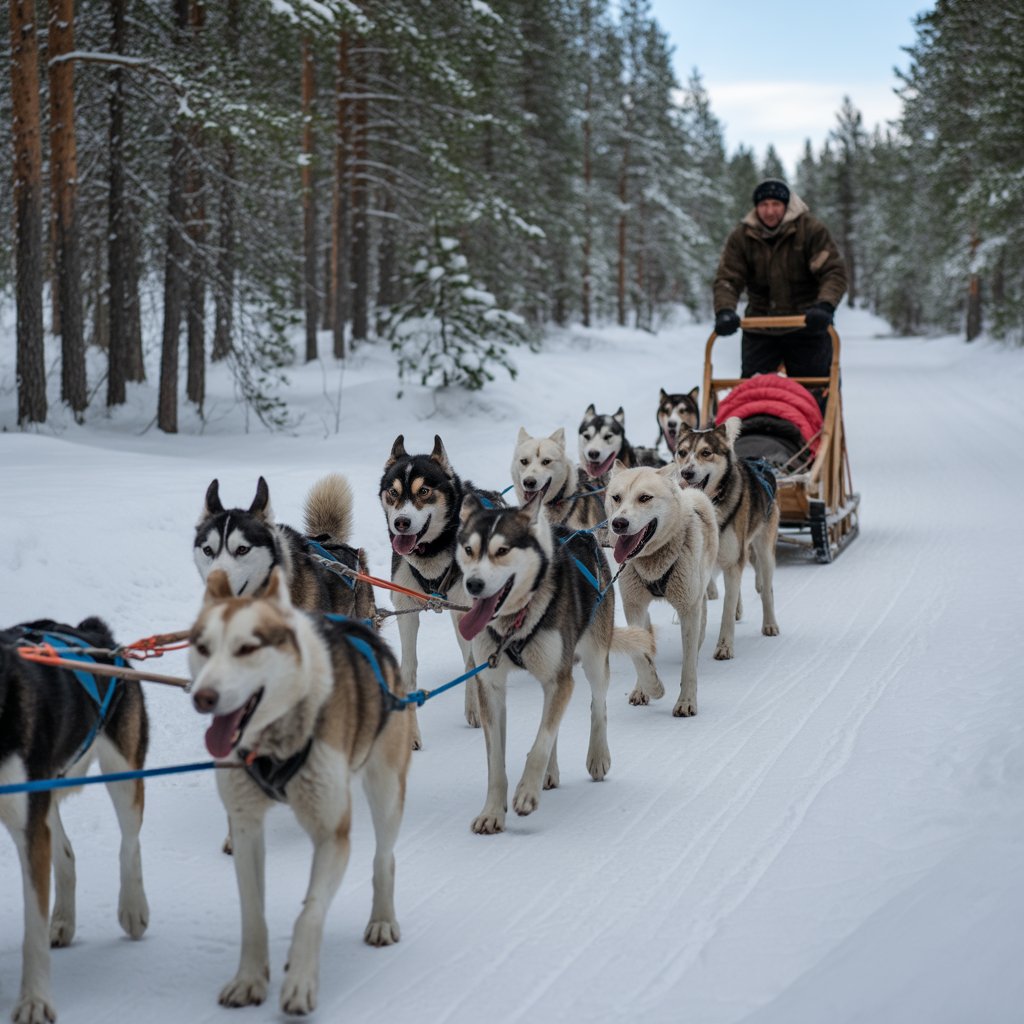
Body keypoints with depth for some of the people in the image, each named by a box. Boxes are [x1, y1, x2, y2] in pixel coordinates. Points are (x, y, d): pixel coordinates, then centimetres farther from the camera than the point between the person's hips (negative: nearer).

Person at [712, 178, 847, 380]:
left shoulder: (811, 230, -9)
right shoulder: (741, 237, -2)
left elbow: (834, 273, -15)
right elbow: (728, 278, -7)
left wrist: (825, 306, -35)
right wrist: (724, 311, -29)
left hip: (807, 328, -2)